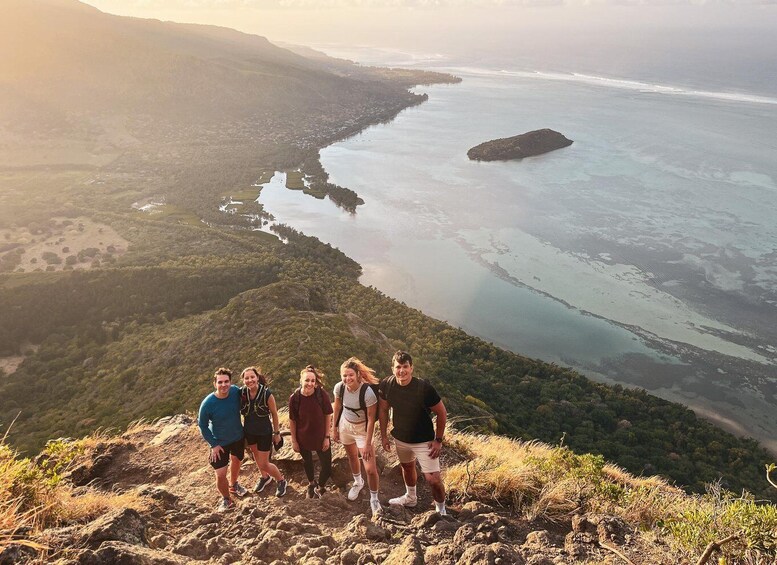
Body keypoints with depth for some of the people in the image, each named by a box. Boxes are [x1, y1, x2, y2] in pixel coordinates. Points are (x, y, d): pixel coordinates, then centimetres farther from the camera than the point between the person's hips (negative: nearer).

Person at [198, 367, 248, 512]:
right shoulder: (208, 404, -30)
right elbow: (202, 425, -14)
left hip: (238, 437, 4)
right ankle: (226, 499, 28)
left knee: (236, 461, 27)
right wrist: (213, 445, -14)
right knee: (220, 474, -1)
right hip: (219, 443, -4)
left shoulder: (236, 391, -23)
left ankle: (233, 485, 57)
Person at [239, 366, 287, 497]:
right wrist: (241, 430, 7)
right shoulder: (241, 393, -18)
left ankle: (281, 480, 31)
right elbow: (238, 410, 0)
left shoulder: (267, 394, -26)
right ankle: (265, 477, 54)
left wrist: (276, 433, -3)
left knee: (264, 464, 2)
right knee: (256, 457, 25)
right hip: (249, 432, 4)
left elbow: (274, 414, -12)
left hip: (264, 432, -4)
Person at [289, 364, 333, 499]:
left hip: (320, 437, -1)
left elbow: (328, 416, -11)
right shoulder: (294, 398, -22)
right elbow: (292, 420, -9)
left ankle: (319, 488, 37)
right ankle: (311, 484, 56)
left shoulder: (322, 394, -23)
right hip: (303, 438, 1)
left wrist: (327, 437, -8)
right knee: (307, 462, 26)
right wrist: (294, 441, -3)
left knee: (327, 466, 5)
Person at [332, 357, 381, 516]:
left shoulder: (368, 392, -32)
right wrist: (334, 428, 9)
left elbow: (371, 419, -24)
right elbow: (337, 407, 1)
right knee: (352, 457, 27)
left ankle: (374, 499, 18)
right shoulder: (339, 387, -19)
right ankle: (358, 482, 56)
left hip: (362, 428, -4)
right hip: (345, 425, 4)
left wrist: (368, 443, -21)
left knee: (370, 469, -8)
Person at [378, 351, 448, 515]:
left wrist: (438, 440, -13)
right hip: (400, 438, 5)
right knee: (407, 467, 28)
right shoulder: (386, 385, -18)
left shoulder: (424, 388, -29)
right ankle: (410, 498, 56)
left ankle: (441, 509, 24)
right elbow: (383, 409, 0)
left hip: (424, 441, -4)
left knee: (433, 479, -5)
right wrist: (384, 435, 4)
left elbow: (442, 413, -17)